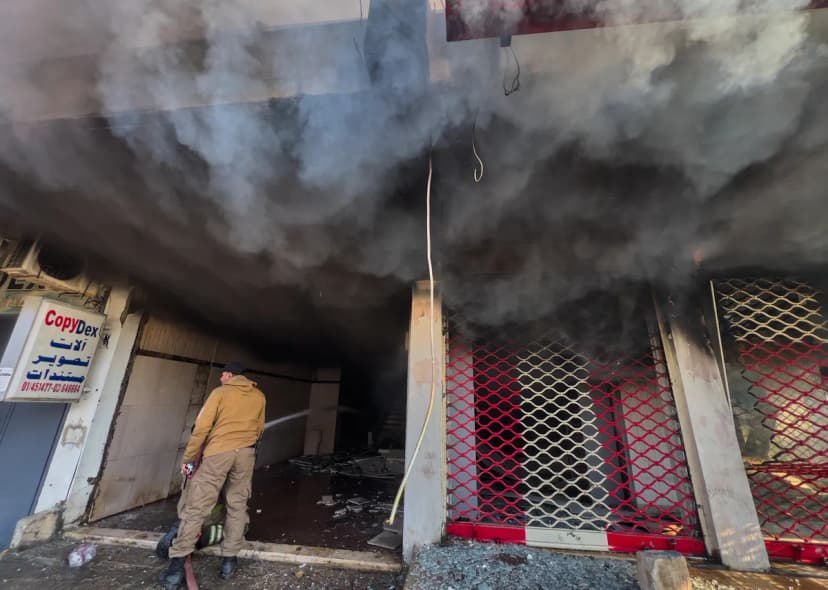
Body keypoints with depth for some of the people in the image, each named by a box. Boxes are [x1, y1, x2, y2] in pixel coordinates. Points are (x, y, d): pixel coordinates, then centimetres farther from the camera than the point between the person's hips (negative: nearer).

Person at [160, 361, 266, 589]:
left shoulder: (220, 392, 1)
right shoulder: (259, 396, 10)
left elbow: (202, 427, -5)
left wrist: (188, 458, 4)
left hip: (218, 452, -3)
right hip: (246, 453, 3)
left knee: (196, 506, 4)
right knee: (237, 506, 13)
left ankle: (177, 564, 4)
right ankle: (229, 559, 18)